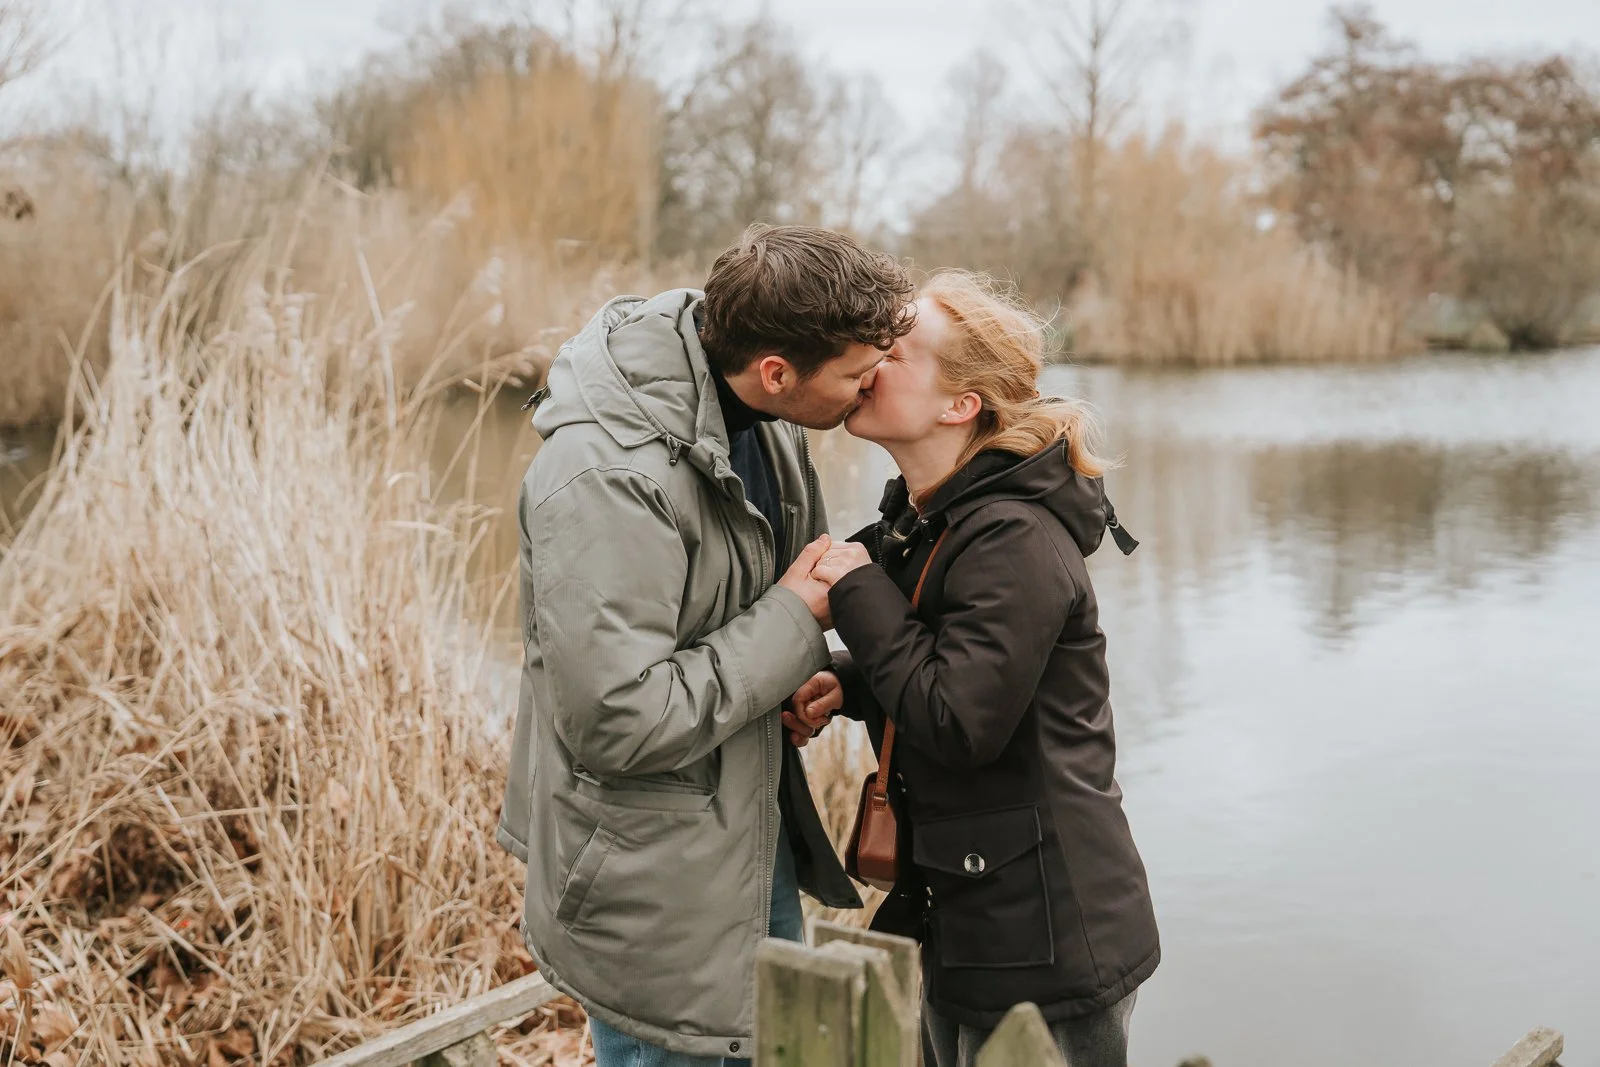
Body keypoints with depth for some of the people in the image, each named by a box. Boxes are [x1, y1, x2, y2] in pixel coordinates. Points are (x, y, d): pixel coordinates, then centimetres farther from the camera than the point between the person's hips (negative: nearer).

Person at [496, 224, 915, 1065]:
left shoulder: (761, 419, -1)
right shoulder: (606, 477, -29)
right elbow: (618, 720, -30)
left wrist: (813, 678, -3)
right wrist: (793, 621, -22)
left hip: (757, 840, 9)